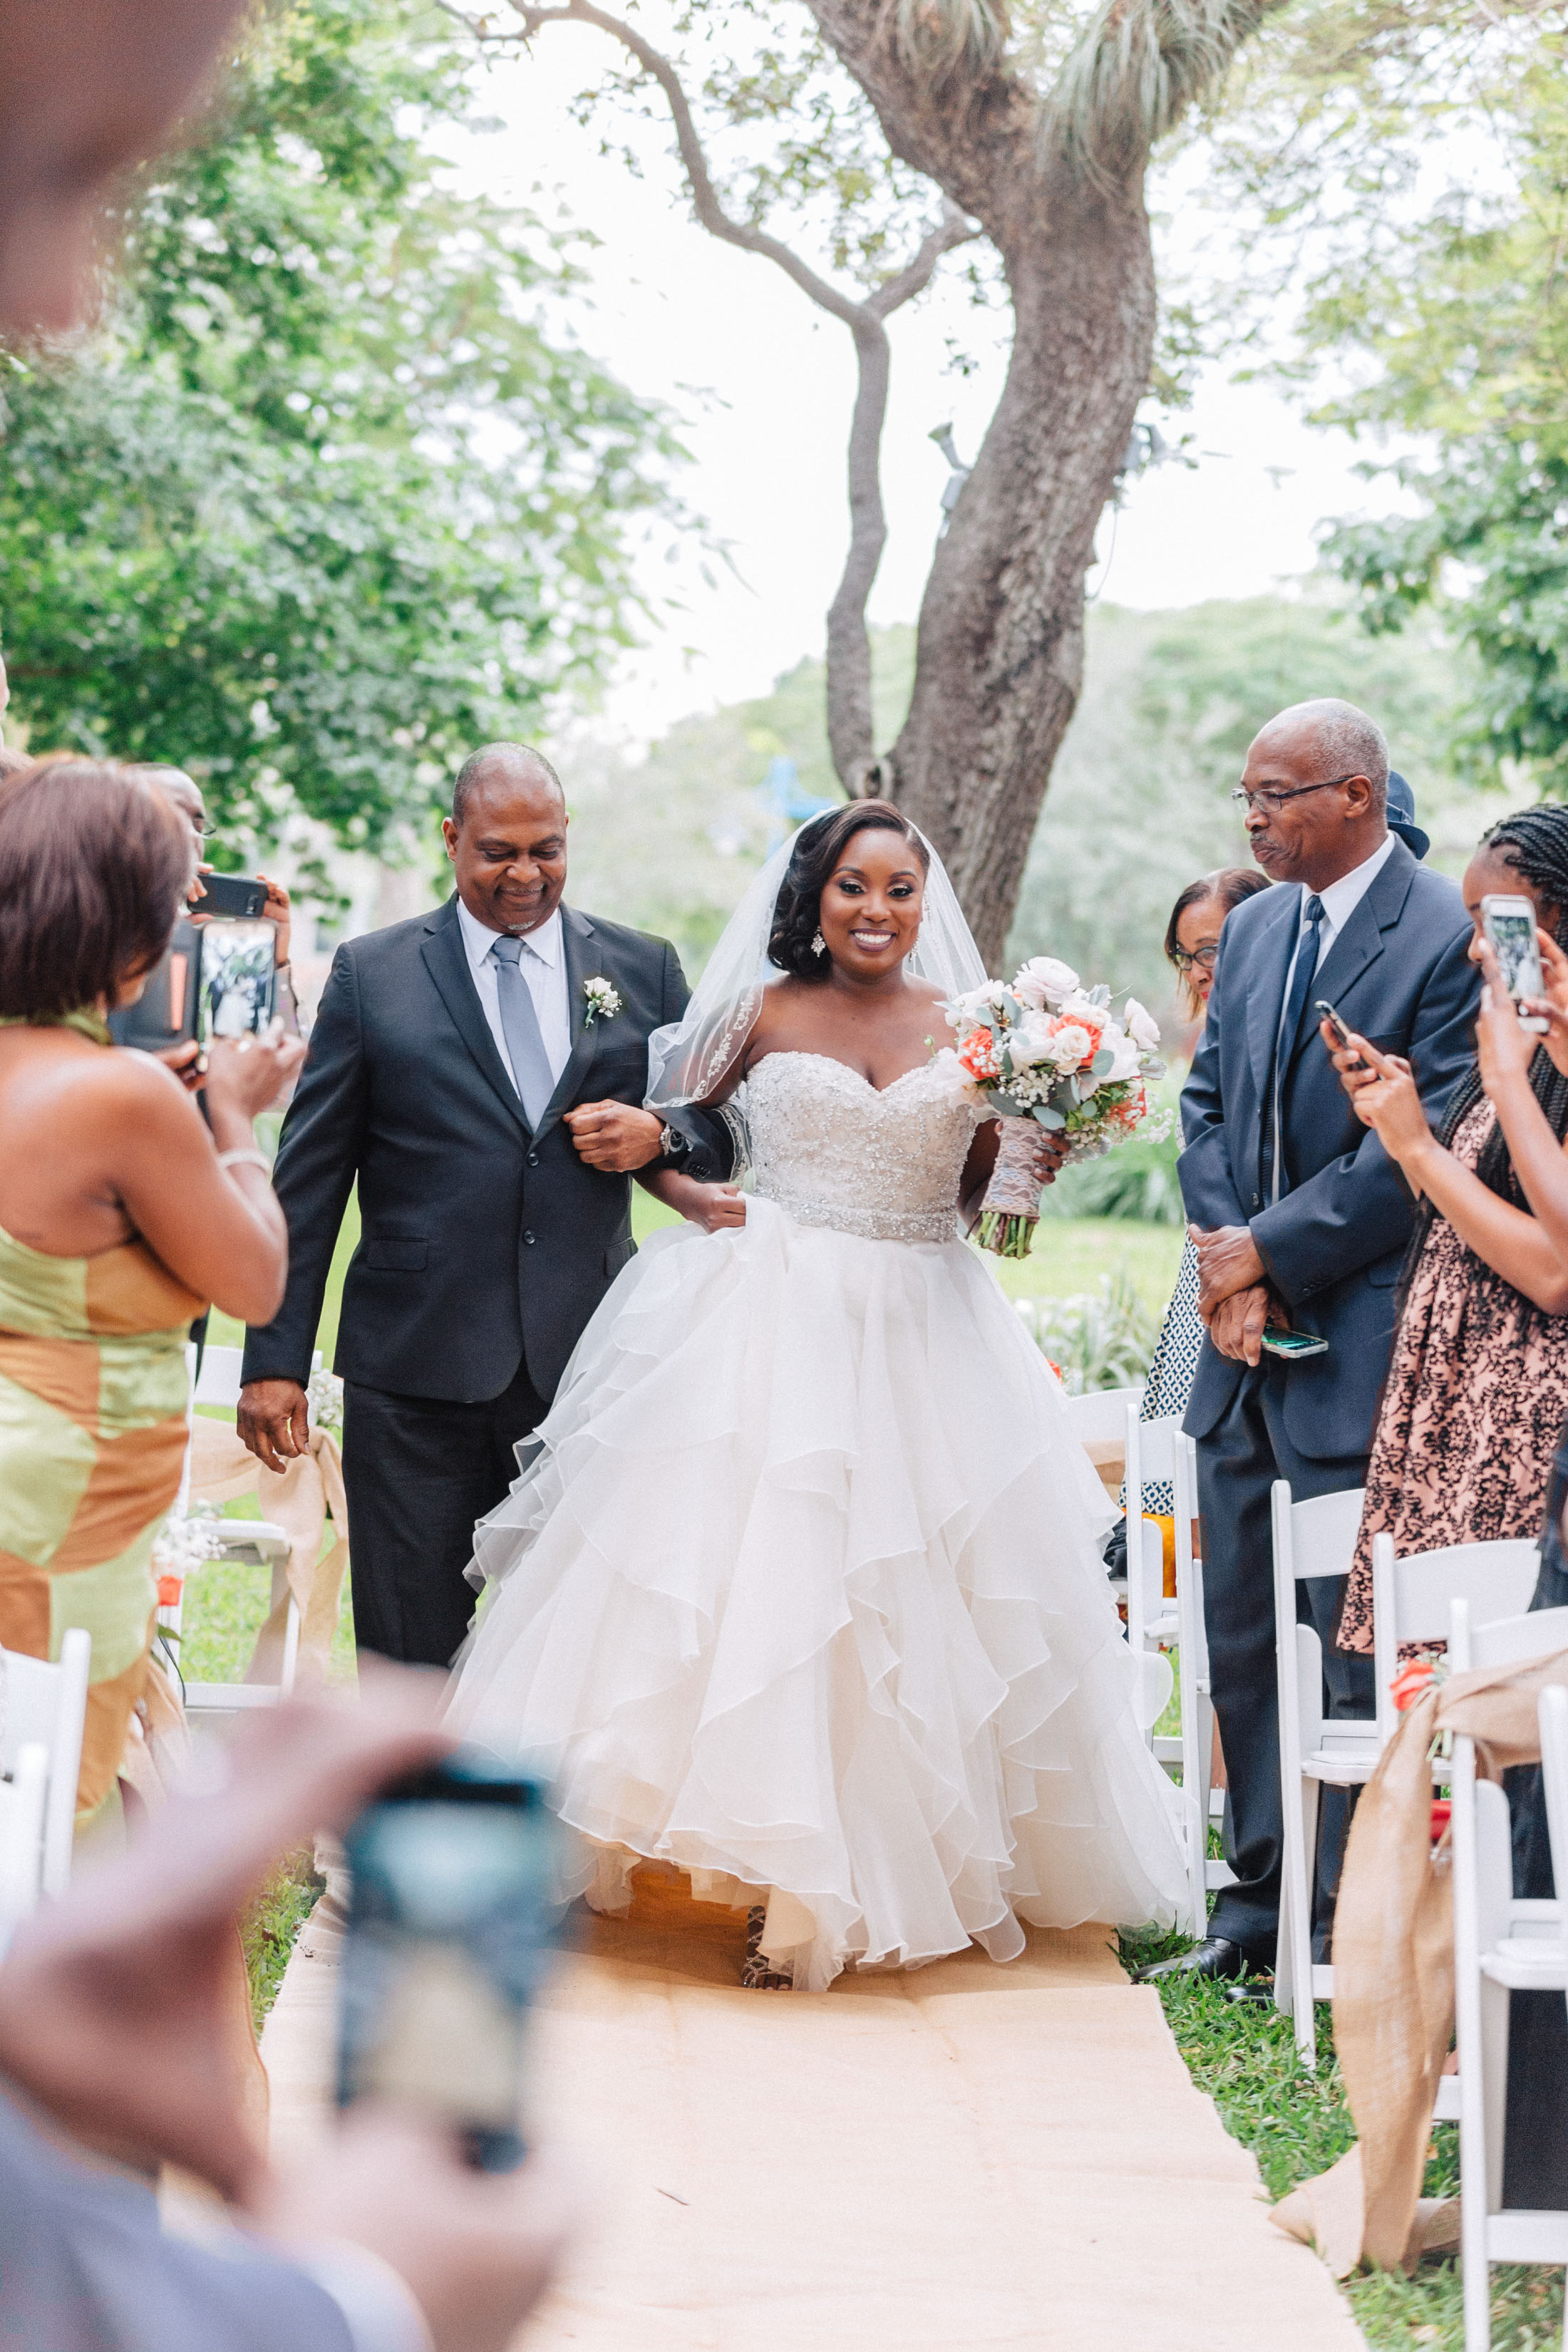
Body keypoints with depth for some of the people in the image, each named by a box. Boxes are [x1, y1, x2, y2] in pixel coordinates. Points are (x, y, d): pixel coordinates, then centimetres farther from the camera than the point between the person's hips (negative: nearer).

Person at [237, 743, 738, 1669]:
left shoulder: (645, 969, 10)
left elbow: (724, 1133, 18)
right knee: (412, 1658, 1)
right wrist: (276, 1359, -1)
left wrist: (662, 1137, -6)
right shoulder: (372, 973, 5)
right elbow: (309, 1180, 4)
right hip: (416, 1375, -1)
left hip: (588, 1362, 2)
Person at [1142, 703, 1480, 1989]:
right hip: (1247, 1346, 8)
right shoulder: (1252, 929, 13)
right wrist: (1226, 1271, -1)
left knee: (1355, 1642, -3)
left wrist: (1269, 1254, -13)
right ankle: (1261, 1903, 21)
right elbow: (1206, 1105, 14)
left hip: (1362, 1350, -7)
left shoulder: (1449, 937, -11)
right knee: (1242, 1636, 12)